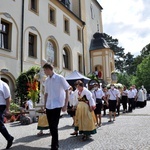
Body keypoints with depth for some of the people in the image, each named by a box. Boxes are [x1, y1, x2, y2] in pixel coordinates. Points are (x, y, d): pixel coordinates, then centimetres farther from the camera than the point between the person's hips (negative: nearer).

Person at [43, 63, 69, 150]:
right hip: (48, 106, 6)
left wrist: (65, 105, -11)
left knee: (54, 126, -6)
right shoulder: (47, 80, 9)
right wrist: (45, 104, 13)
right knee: (51, 126, 12)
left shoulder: (60, 78, -7)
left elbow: (67, 91, -7)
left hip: (57, 105, -6)